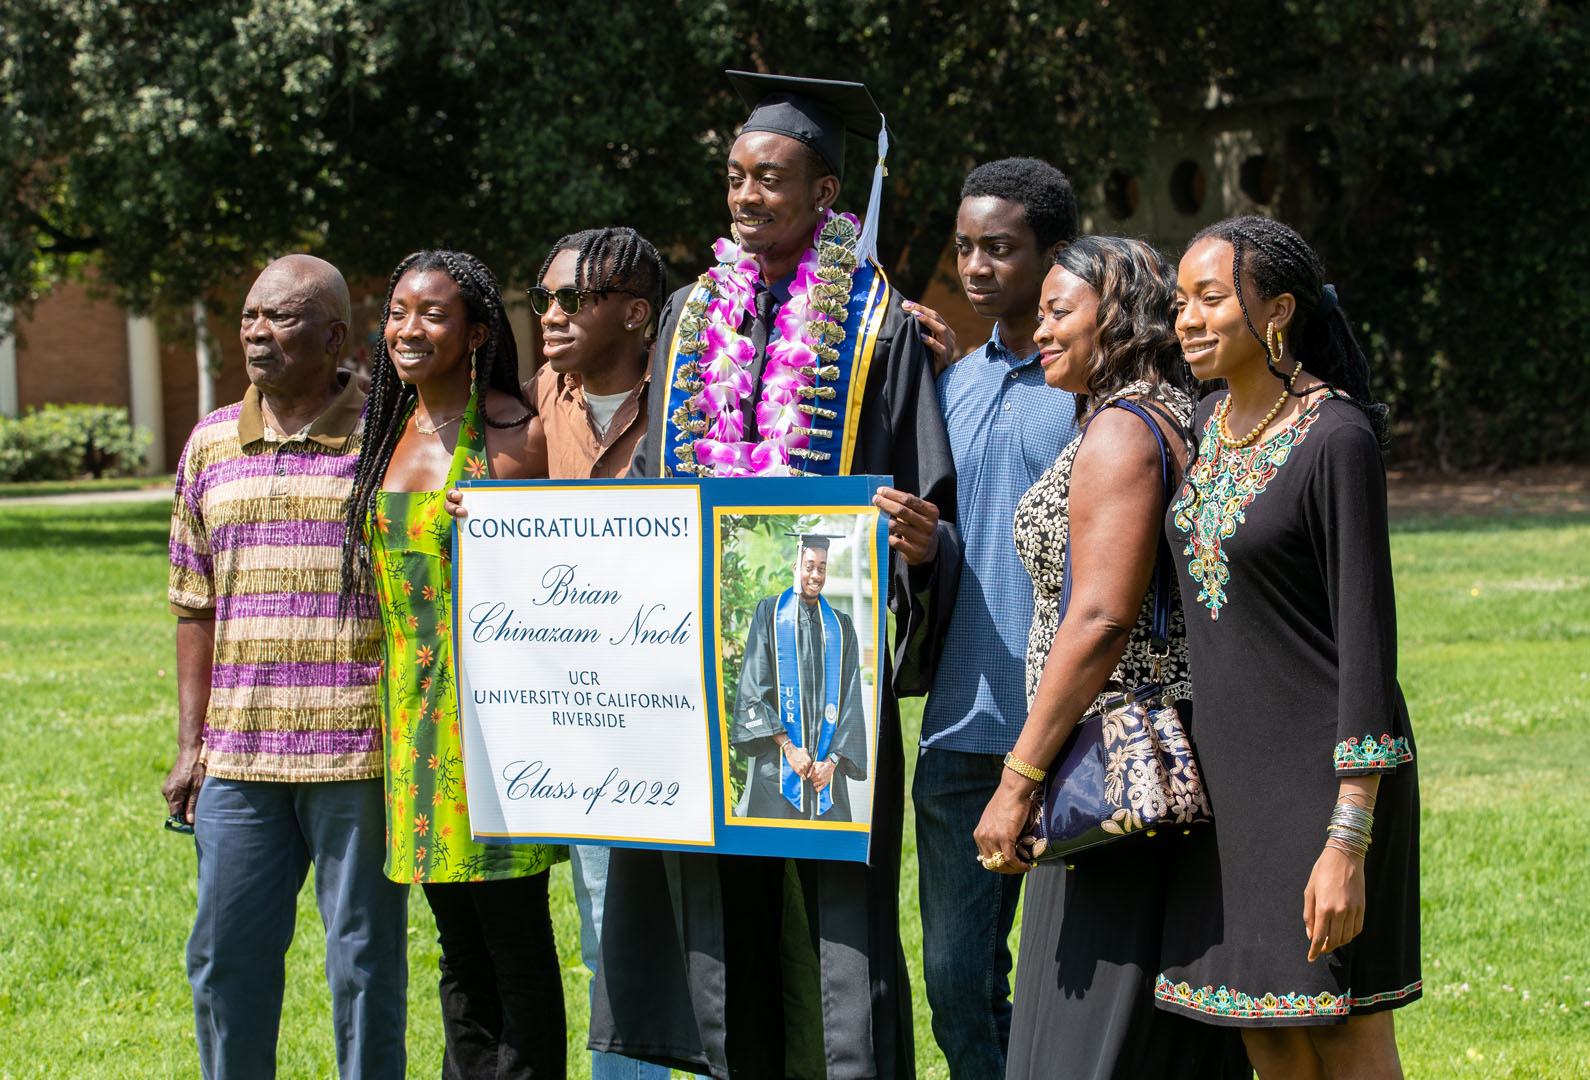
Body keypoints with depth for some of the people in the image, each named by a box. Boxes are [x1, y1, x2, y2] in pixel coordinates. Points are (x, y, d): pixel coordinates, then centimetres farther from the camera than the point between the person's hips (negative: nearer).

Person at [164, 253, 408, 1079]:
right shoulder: (212, 445, 12)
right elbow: (196, 603, 16)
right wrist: (191, 744, 12)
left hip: (360, 757, -4)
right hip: (239, 759, 4)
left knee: (365, 960, 3)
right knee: (225, 953, 7)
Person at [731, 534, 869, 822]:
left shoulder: (841, 626, 12)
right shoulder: (769, 613, 5)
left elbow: (850, 700, 7)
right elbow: (754, 687, -3)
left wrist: (832, 760, -7)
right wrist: (788, 748, -12)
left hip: (825, 763, 2)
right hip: (777, 762, -2)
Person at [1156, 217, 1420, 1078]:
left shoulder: (1338, 441, -14)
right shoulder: (1211, 424, 9)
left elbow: (1367, 640, -16)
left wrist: (1348, 843, -20)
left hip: (1330, 773, -8)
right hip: (1232, 769, 8)